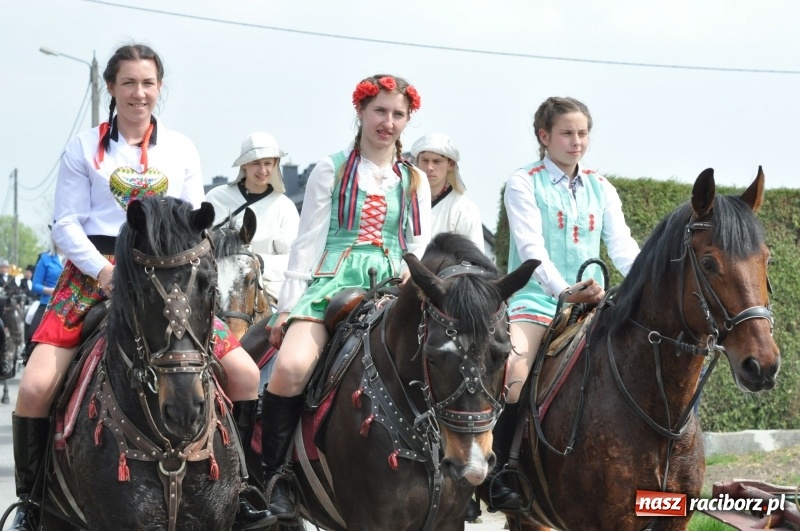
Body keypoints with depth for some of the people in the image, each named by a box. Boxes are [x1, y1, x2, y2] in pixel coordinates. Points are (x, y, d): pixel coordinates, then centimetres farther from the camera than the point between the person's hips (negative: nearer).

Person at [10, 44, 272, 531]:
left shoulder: (181, 150, 12)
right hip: (94, 272, -2)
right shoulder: (85, 147, 5)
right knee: (36, 386, -20)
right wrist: (104, 271, -14)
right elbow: (67, 223, 0)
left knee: (245, 374, -9)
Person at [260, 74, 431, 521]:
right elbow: (309, 242, 5)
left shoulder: (415, 181, 16)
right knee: (292, 366, -29)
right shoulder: (332, 171, 8)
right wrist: (288, 306, -2)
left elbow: (421, 244, 14)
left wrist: (413, 269, -10)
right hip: (333, 282, -2)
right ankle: (275, 475, -14)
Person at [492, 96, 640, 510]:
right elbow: (532, 248, -14)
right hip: (536, 299, -5)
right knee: (513, 372, -29)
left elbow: (622, 246, 2)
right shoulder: (524, 184, 0)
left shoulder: (601, 190, 14)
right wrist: (564, 290, -31)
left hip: (592, 302, 5)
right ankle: (502, 479, -16)